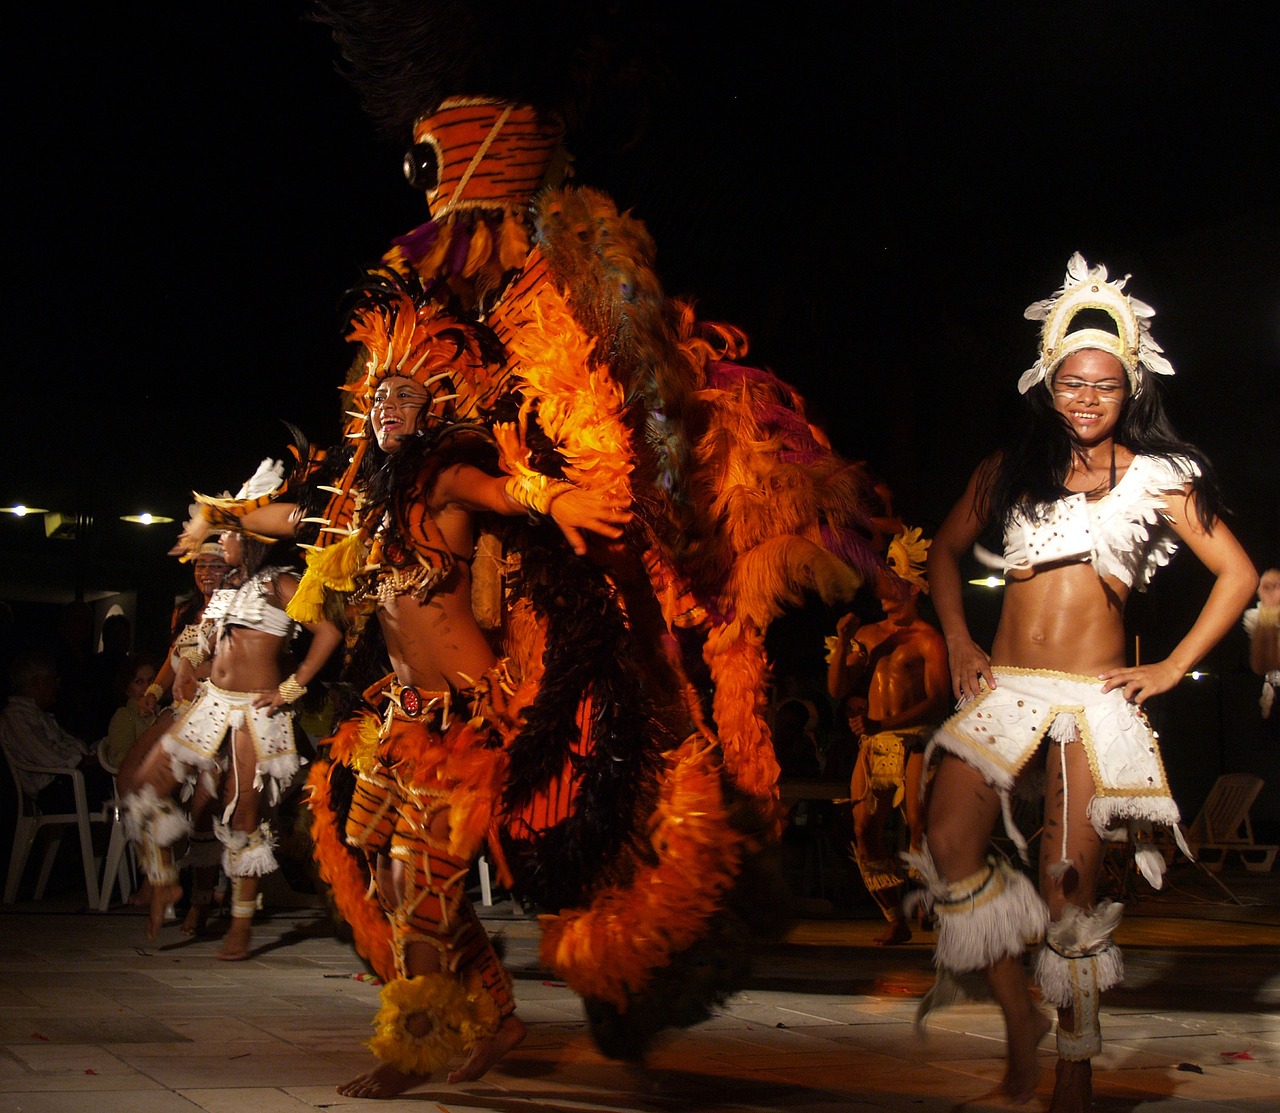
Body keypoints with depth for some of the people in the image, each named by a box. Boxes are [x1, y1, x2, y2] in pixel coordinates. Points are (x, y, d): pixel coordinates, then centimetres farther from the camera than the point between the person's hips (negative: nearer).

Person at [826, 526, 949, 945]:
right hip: (873, 743, 6)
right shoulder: (867, 635, 17)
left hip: (914, 742, -6)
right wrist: (842, 644, -1)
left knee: (919, 830, -16)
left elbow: (937, 703, -10)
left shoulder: (928, 639, -1)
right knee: (866, 833, 0)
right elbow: (837, 690, 14)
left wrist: (883, 724, -22)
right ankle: (896, 921, 10)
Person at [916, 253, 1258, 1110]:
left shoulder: (1157, 478, 7)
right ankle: (1020, 1018, 2)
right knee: (950, 846, -17)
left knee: (1070, 884, -4)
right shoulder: (1011, 469, 14)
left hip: (1095, 696, -2)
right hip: (1003, 685, 2)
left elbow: (1238, 575, 7)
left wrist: (1172, 668, 0)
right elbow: (947, 550, 24)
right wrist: (958, 641, 10)